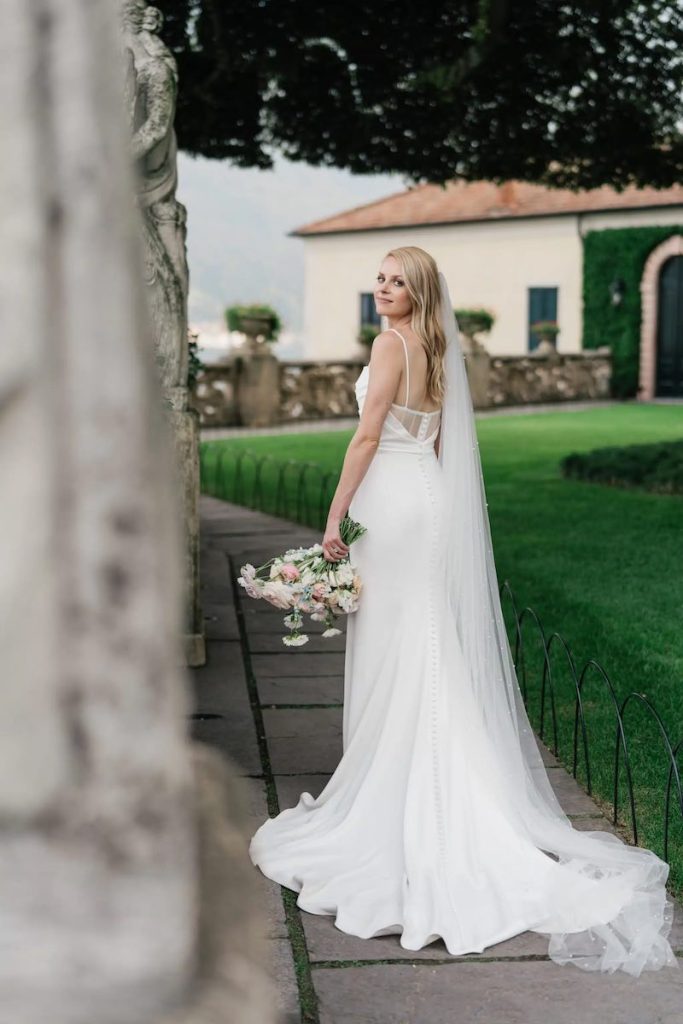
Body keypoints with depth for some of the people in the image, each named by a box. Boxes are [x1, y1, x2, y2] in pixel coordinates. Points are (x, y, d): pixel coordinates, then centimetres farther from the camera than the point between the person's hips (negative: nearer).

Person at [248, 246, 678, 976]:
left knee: (391, 657, -1)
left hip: (394, 506, -8)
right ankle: (442, 802, 17)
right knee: (436, 656, 11)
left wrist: (334, 519, -12)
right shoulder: (438, 349, 14)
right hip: (436, 507, 8)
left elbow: (368, 435, -15)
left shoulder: (393, 342, -11)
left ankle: (386, 801, 7)